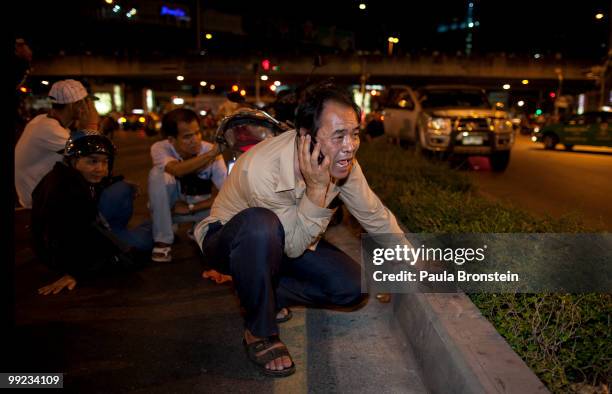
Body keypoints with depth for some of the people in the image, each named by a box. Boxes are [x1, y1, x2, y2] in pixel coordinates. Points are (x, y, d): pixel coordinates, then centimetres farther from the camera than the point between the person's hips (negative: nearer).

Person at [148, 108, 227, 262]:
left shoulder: (210, 150, -19)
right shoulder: (160, 148, -21)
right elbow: (177, 170, -43)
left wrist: (191, 208, -22)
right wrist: (213, 153, -51)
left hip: (201, 205, 1)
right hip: (169, 205, 0)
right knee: (157, 173, -30)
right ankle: (163, 240, -20)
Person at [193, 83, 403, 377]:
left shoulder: (343, 161, -18)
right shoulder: (261, 168, -37)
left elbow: (375, 215, -4)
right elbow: (295, 247, -30)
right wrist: (317, 188, -41)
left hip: (285, 241, 6)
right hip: (229, 240, -5)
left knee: (352, 287, -12)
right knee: (260, 223, -41)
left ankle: (266, 296, 9)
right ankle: (260, 332, -17)